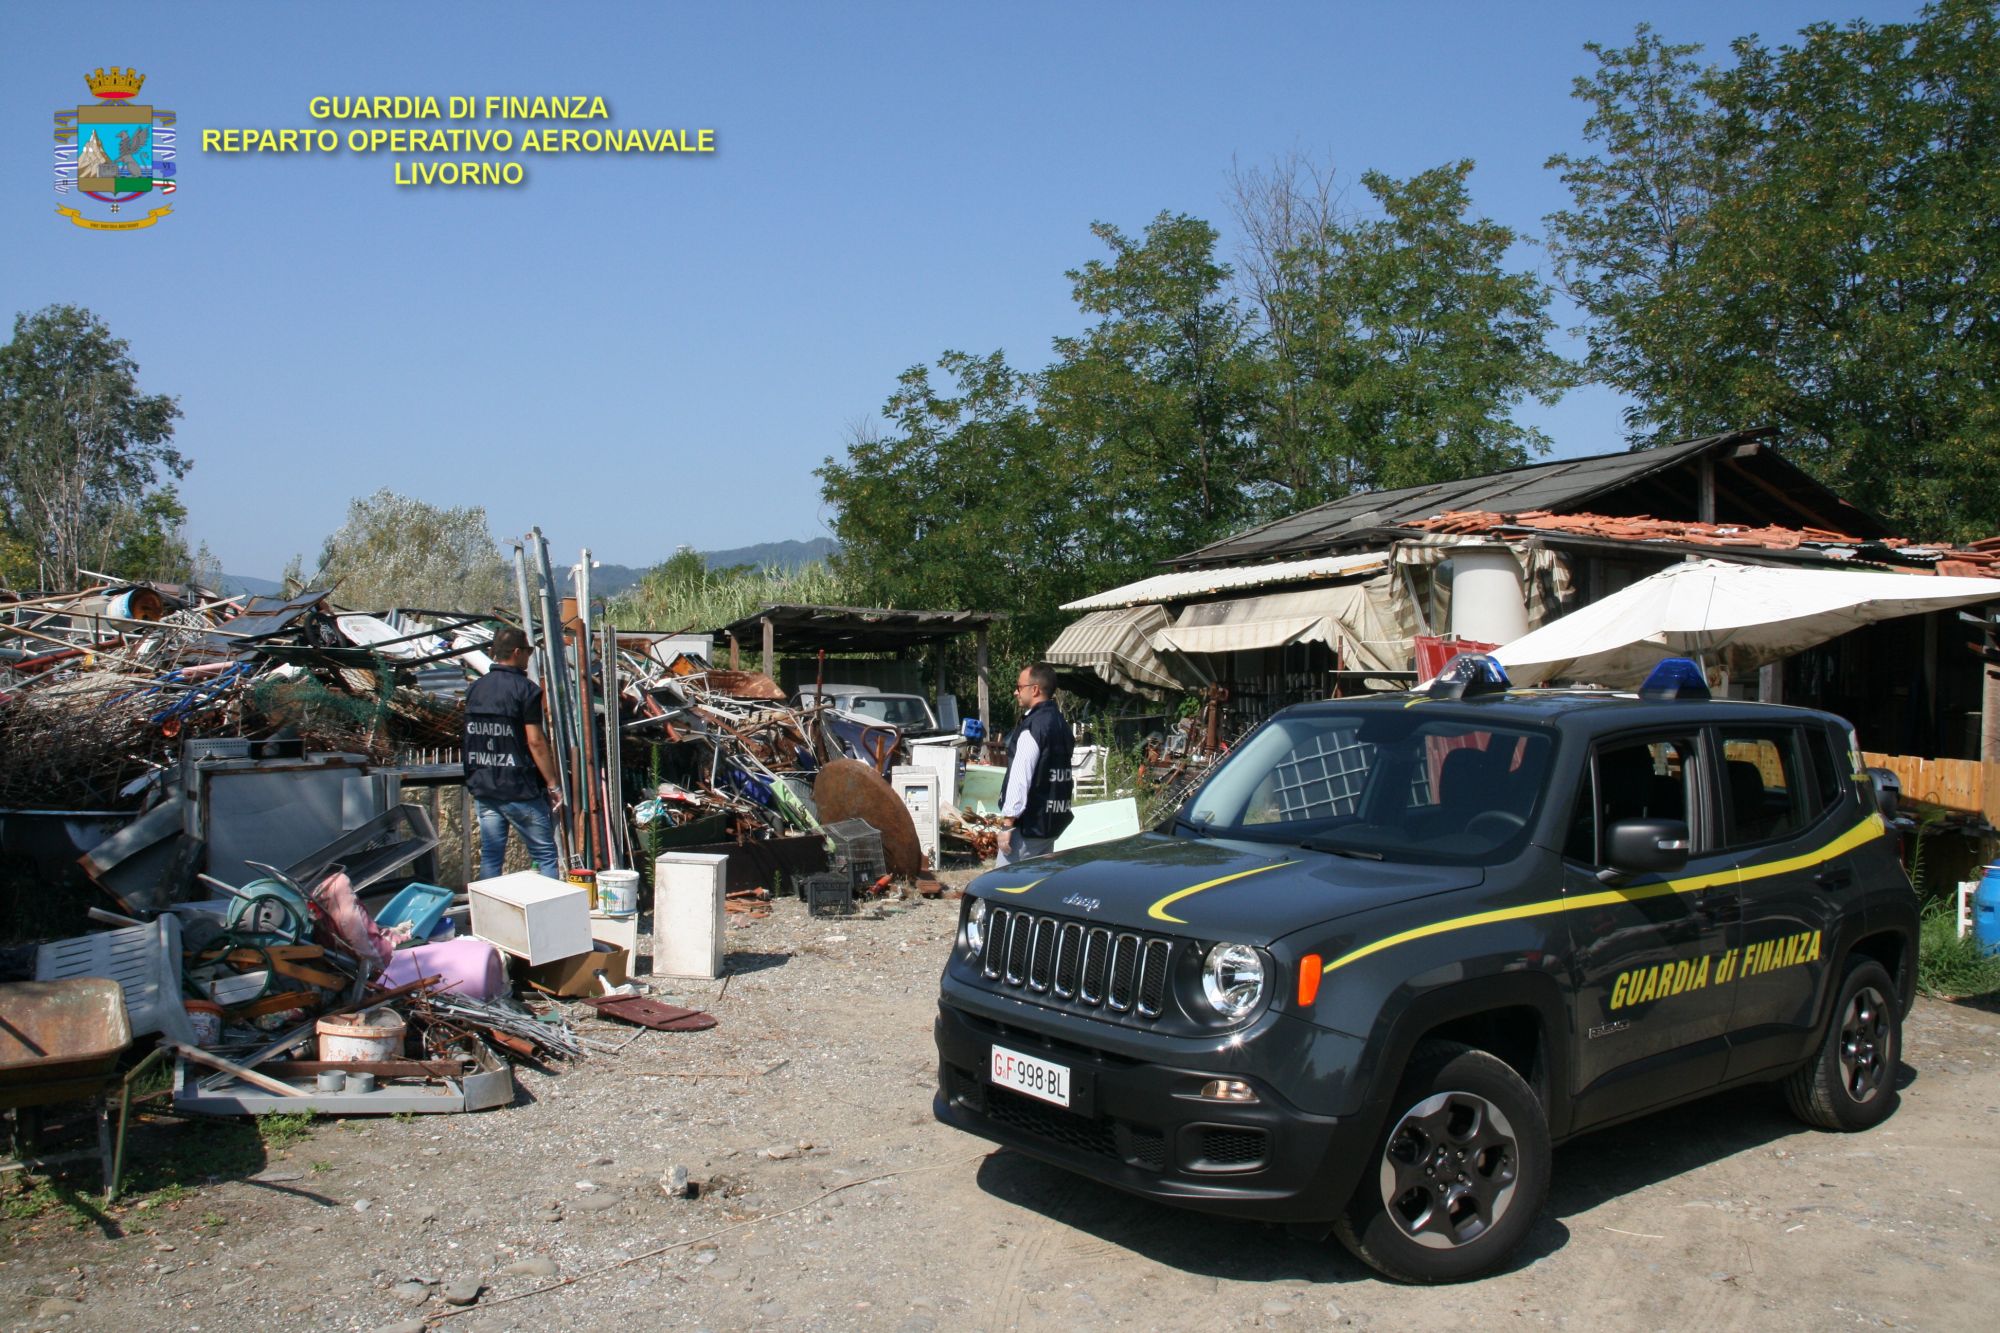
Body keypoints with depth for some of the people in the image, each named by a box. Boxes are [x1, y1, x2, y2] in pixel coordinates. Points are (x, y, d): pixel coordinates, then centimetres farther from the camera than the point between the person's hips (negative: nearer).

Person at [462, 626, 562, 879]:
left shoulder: (475, 689, 9)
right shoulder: (525, 689, -12)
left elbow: (472, 737, 14)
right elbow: (535, 741, -15)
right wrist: (552, 784, -11)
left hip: (482, 788, 6)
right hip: (519, 789, -6)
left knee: (490, 856, 10)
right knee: (545, 854, 0)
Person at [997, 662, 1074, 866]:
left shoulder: (1032, 725, -17)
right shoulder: (1060, 723, 11)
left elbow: (1021, 776, -22)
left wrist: (1008, 822, -19)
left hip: (1029, 825, -9)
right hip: (1053, 821, 9)